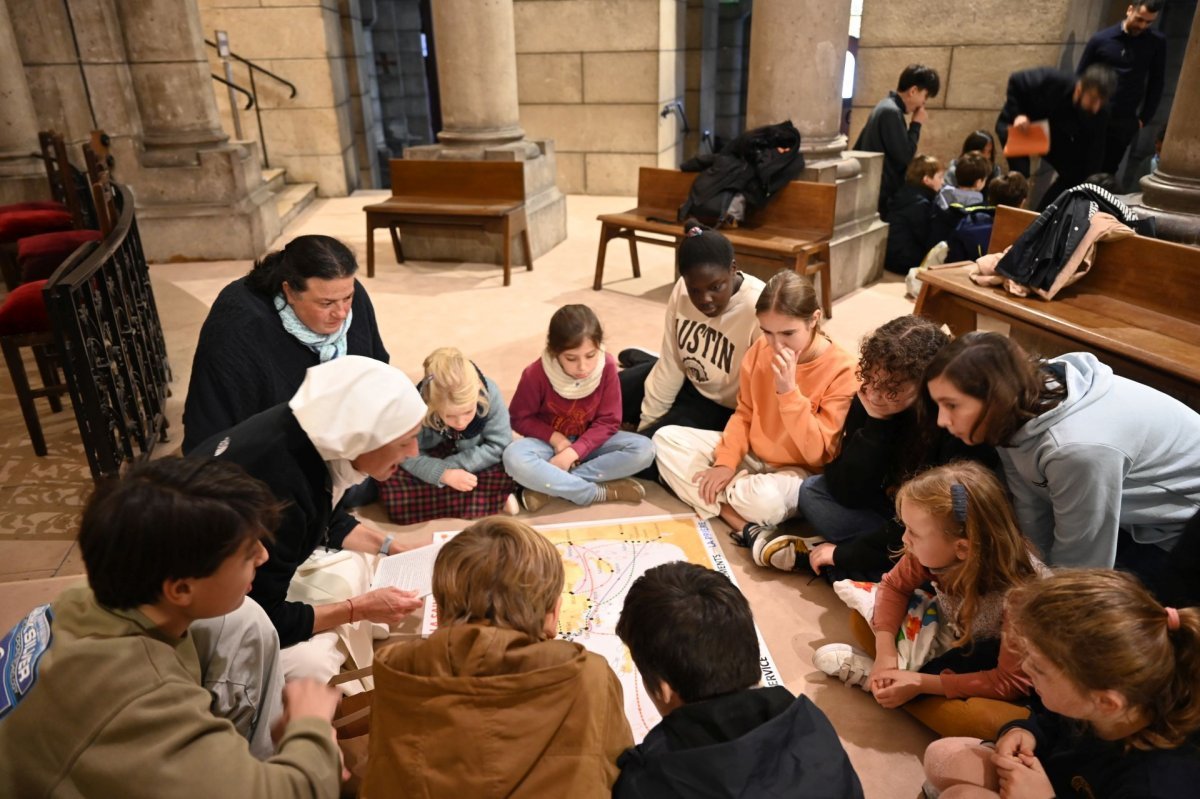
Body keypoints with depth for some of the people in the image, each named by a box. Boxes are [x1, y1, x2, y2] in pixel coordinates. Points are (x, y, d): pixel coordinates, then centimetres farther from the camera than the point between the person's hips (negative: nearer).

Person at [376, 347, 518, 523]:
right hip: (434, 462, 2)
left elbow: (499, 445, -21)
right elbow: (407, 455, -19)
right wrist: (444, 474, -34)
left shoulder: (489, 394, -30)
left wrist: (453, 466, -27)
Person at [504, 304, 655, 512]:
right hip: (549, 442, -2)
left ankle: (549, 486, -26)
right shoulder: (536, 373, -21)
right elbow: (519, 418, -8)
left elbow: (608, 421, -13)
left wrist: (573, 452, -25)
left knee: (644, 450, -25)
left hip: (588, 442, 2)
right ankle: (599, 492, -26)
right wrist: (555, 438, -21)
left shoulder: (607, 367, -19)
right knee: (514, 458, -35)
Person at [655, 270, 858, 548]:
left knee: (764, 499, -42)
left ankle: (715, 498, -8)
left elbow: (816, 454, -23)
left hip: (799, 472, -7)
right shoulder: (761, 350, -6)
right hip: (750, 455, 7)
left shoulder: (842, 370, -21)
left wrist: (789, 391, -31)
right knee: (666, 438, -9)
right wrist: (725, 462, -10)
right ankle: (746, 525, -18)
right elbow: (744, 414, 5)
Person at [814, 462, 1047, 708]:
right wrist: (885, 652, -22)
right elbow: (894, 586, -8)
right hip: (951, 634, 4)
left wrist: (921, 683, -34)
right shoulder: (934, 550, -26)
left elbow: (1012, 682, -30)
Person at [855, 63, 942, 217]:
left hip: (874, 192, 10)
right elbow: (904, 156, -18)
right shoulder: (891, 112, -16)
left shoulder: (885, 107, 14)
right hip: (884, 196, -10)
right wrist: (916, 124, -6)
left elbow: (857, 149, 18)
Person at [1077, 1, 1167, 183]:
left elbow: (1156, 84, 6)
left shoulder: (1157, 43, 3)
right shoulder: (1101, 39, 1)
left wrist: (1143, 119, 0)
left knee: (1106, 174, 1)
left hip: (1124, 123, 1)